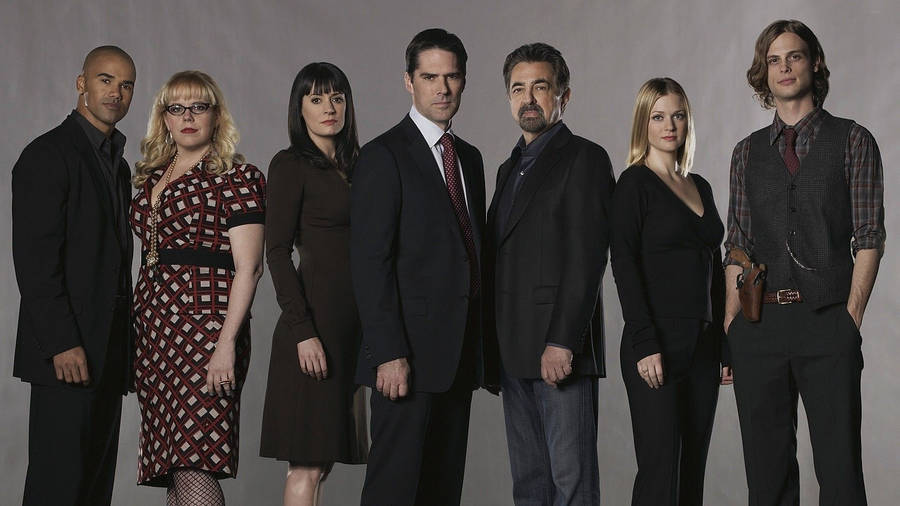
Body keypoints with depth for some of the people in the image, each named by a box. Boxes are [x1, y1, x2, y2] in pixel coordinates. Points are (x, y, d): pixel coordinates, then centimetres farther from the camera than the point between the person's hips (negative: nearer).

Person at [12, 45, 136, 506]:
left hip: (108, 354, 8)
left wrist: (123, 347, 15)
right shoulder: (47, 155, -7)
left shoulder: (118, 164, 20)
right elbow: (34, 260, -15)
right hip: (67, 352, -8)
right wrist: (62, 344, -20)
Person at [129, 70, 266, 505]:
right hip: (154, 330, 7)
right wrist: (137, 331, 9)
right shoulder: (149, 177, 17)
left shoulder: (238, 177, -3)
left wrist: (227, 343, -18)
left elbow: (248, 268, -10)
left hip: (206, 326, -7)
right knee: (171, 468, 7)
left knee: (193, 467, -14)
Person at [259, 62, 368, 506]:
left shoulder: (351, 166, 17)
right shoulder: (291, 165, -3)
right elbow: (277, 252, -10)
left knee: (321, 457, 7)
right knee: (308, 463, -7)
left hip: (352, 322, 7)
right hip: (316, 322, -7)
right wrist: (303, 331, -17)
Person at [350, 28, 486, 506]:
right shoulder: (384, 157, -7)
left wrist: (480, 346, 14)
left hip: (459, 354, 7)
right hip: (410, 355, -7)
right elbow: (370, 263, -13)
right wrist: (389, 354, -20)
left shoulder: (469, 158, 17)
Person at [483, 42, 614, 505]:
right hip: (514, 353, 8)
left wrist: (562, 343, -21)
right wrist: (494, 348, 12)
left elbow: (586, 258, -14)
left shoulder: (584, 159, -5)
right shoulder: (509, 169, 21)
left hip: (561, 350, -8)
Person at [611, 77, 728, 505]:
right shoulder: (635, 183, -4)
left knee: (693, 468, 7)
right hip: (657, 344, -7)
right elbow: (624, 266, -12)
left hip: (702, 344, 7)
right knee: (660, 468, -9)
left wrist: (725, 342, 13)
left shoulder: (700, 186, 16)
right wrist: (645, 345, -19)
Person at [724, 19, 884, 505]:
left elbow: (868, 238, 0)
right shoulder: (748, 152, 14)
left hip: (827, 322, -3)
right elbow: (737, 246, 12)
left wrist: (851, 317, -8)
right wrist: (731, 320, 2)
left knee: (838, 467, -4)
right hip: (759, 325, 3)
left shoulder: (852, 141, 6)